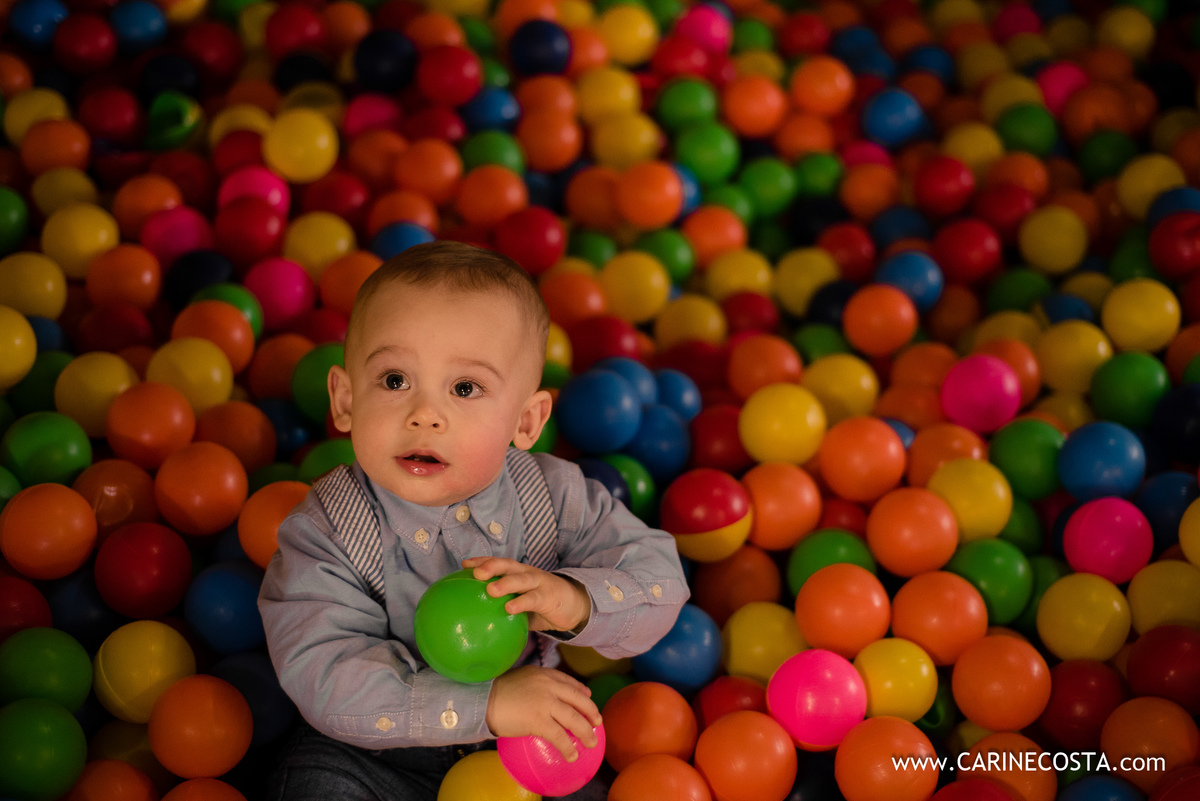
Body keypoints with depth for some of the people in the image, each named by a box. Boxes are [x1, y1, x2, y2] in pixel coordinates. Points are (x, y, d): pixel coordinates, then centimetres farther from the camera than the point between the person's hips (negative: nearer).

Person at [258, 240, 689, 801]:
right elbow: (323, 678, -29)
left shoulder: (554, 496, -14)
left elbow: (659, 583, -11)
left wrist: (576, 600, -34)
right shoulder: (325, 532, -21)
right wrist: (485, 702, -39)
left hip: (526, 743, 2)